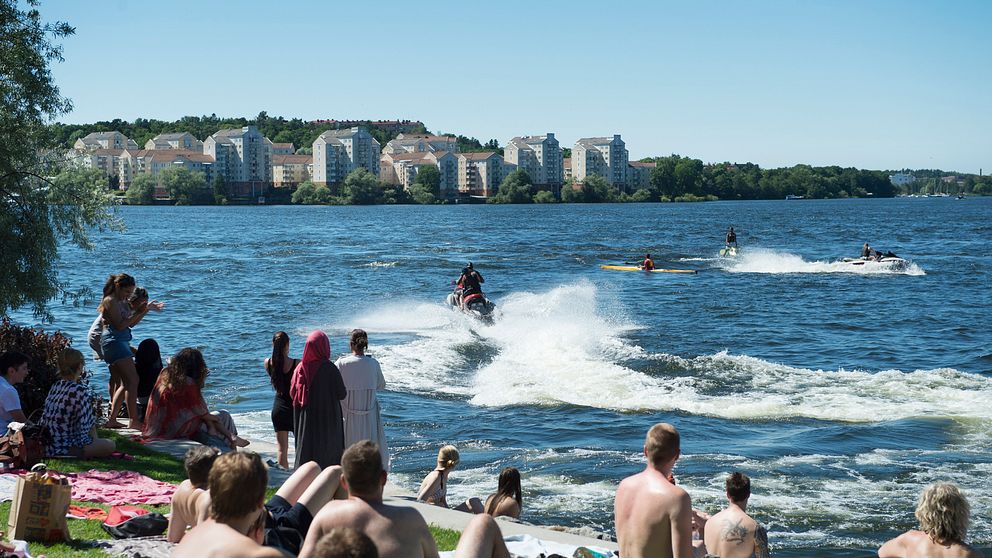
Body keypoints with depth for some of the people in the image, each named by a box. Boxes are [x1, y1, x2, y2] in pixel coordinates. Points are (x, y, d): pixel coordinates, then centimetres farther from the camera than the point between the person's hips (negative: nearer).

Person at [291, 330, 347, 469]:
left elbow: (292, 393, 1)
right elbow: (342, 394, -12)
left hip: (305, 421, 4)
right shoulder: (329, 368, -15)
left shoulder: (300, 367, -4)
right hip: (327, 420, -4)